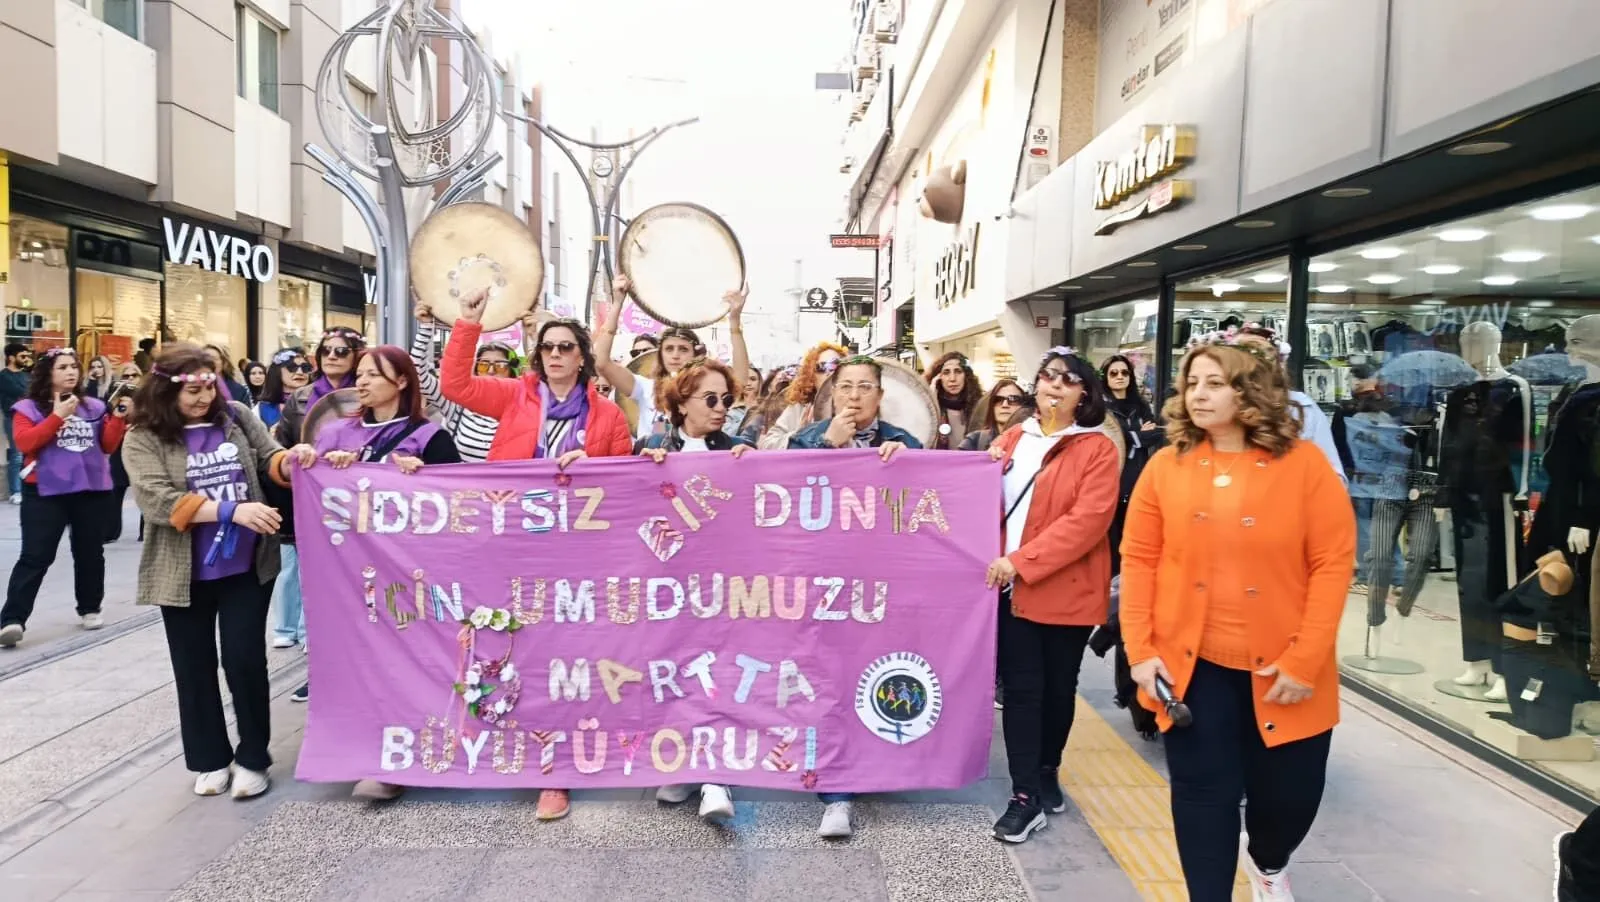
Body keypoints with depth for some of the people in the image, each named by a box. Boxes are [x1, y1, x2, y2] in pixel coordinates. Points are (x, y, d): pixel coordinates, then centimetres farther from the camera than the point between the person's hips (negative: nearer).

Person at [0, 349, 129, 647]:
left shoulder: (94, 407, 9)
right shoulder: (29, 408, -1)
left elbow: (108, 446, 7)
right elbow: (25, 443, -15)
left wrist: (118, 417, -7)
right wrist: (57, 416, -20)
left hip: (92, 490, 4)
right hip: (45, 492, -4)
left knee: (90, 553, 12)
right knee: (35, 557, -8)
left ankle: (89, 609, 26)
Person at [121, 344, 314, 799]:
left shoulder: (236, 416, 1)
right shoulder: (144, 438, -8)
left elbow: (269, 460, 9)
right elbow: (157, 501, -19)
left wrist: (292, 458, -16)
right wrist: (233, 510, -29)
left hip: (247, 566, 1)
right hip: (185, 573, -1)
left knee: (245, 659, 3)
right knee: (195, 668, 13)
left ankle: (253, 757, 18)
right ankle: (210, 759, 28)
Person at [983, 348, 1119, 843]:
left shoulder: (1097, 449, -5)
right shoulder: (1012, 439, 10)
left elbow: (1088, 520, -16)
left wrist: (1022, 560, -20)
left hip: (1065, 591, -3)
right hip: (1012, 588, 3)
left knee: (1058, 687, 12)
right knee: (1021, 688, 1)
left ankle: (1047, 773, 32)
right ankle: (1026, 796, 7)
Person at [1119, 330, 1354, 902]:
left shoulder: (1305, 463, -7)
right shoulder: (1166, 466, -1)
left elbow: (1333, 564, -8)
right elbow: (1139, 560, 1)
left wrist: (1304, 661, -13)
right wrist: (1140, 650, -6)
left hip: (1281, 670, 0)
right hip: (1191, 664, 1)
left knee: (1289, 790, 13)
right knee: (1203, 793, 7)